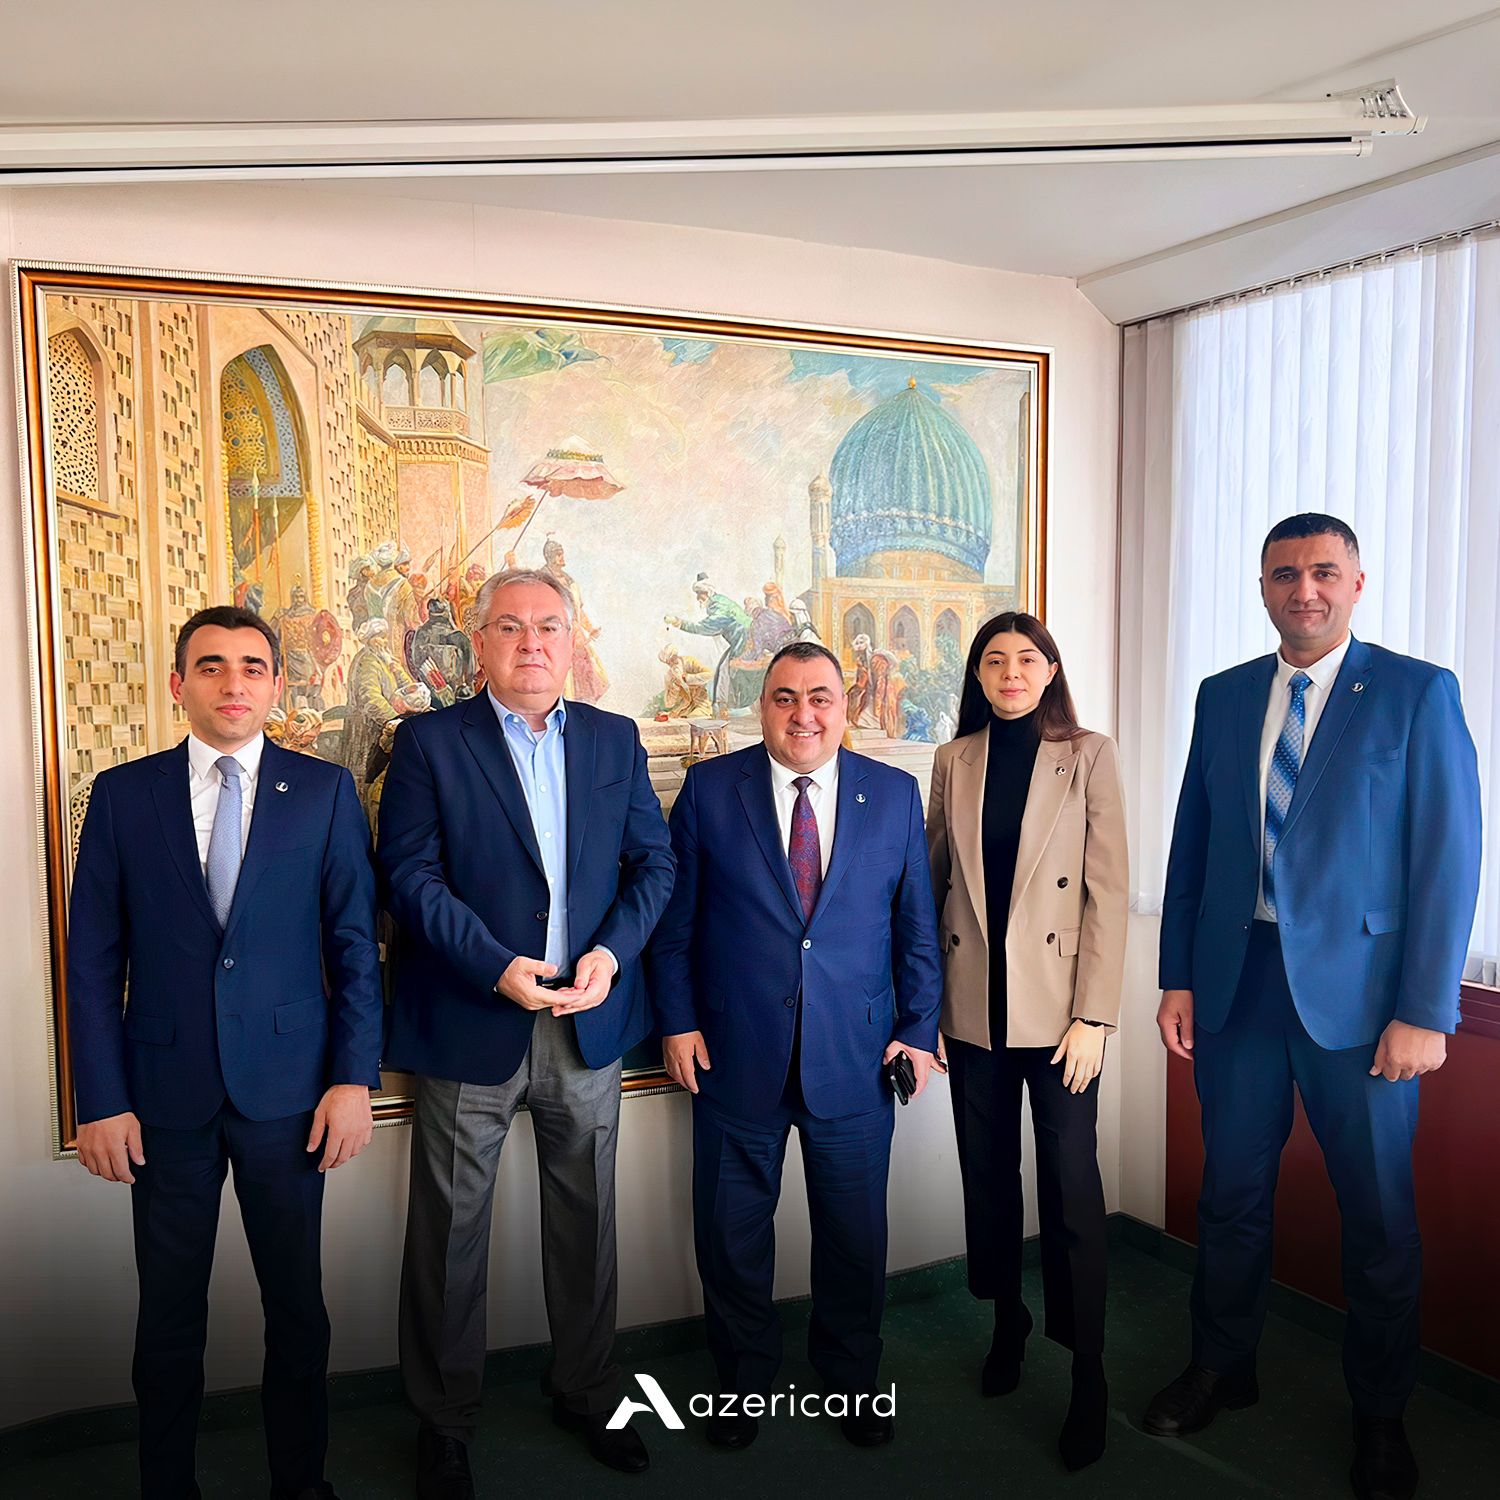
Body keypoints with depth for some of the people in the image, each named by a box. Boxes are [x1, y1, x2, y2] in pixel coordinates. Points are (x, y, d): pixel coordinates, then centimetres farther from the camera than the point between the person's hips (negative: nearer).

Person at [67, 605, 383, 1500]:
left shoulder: (324, 791, -1)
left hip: (287, 1088, 0)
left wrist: (354, 1079, -7)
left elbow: (355, 945, -1)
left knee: (298, 1304, 13)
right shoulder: (123, 794, 2)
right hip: (166, 1091, 1)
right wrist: (102, 1099, -3)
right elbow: (94, 958, 1)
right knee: (170, 1315, 14)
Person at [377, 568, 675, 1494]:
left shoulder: (616, 740, 7)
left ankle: (587, 1390, 38)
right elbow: (412, 876, -10)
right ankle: (446, 1423, 31)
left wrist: (612, 952, -11)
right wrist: (498, 967, -20)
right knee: (451, 1230, 10)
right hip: (471, 1025, -3)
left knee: (586, 1218, 17)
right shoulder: (429, 742, -3)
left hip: (590, 1021, 3)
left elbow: (654, 861, 5)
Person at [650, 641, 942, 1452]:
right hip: (736, 1052, -1)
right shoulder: (709, 788, -2)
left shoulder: (894, 794, 2)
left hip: (855, 1056, 1)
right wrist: (677, 1021, -4)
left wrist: (918, 1027, 1)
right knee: (732, 1230, 14)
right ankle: (743, 1377, 38)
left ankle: (852, 1377, 39)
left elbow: (915, 922, 5)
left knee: (855, 1231, 15)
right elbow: (675, 917, 0)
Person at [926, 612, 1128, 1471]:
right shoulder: (954, 762, 5)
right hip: (972, 1004, 3)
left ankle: (1088, 1373, 18)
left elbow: (1109, 890, -5)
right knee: (989, 1172, 15)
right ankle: (1007, 1320, 36)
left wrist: (1094, 1014, -10)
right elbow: (932, 881, 7)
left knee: (1070, 1183, 2)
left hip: (1057, 1004, -3)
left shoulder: (1090, 757, -2)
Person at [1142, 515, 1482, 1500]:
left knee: (1379, 1215, 11)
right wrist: (1178, 978, 4)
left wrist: (1425, 1011, -11)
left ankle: (1382, 1418, 33)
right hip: (1235, 981, 3)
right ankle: (1222, 1370, 37)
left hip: (1357, 990, -3)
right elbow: (1192, 846, 8)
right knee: (1232, 1194, 15)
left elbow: (1448, 859, -8)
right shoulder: (1224, 698, 7)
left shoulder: (1417, 694, -4)